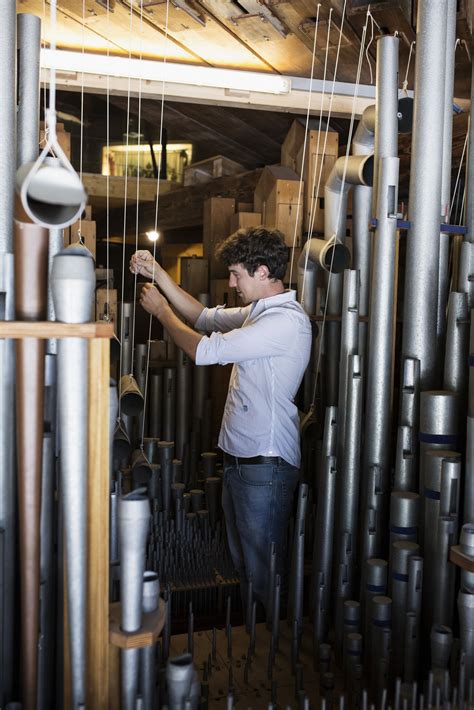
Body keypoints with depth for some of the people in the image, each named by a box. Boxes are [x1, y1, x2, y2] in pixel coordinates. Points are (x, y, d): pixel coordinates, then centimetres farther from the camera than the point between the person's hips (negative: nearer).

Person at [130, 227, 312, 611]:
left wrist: (160, 309, -6)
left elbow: (204, 351, -21)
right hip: (240, 457, 10)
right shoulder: (260, 310, 11)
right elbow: (205, 316, 20)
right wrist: (158, 273, 12)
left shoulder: (286, 320, -21)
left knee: (263, 570, 4)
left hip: (265, 464, -10)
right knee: (242, 563, 21)